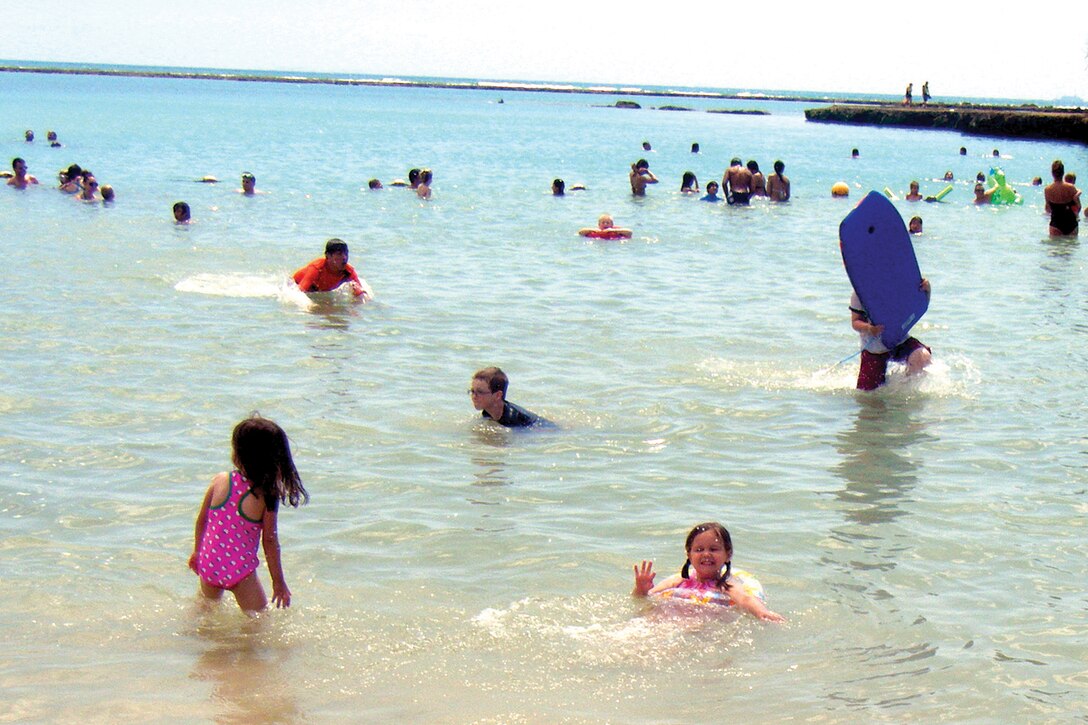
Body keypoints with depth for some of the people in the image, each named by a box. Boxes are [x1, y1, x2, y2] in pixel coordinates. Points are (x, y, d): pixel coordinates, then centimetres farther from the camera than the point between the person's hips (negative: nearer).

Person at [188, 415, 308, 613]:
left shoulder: (220, 480, -5)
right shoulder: (266, 496, -14)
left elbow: (201, 520, 5)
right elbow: (269, 541, -10)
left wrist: (197, 552, 23)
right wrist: (279, 581, 0)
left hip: (208, 564, 4)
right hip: (240, 569, -4)